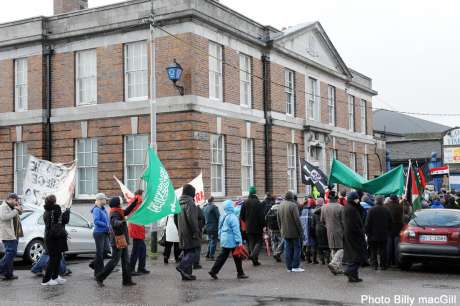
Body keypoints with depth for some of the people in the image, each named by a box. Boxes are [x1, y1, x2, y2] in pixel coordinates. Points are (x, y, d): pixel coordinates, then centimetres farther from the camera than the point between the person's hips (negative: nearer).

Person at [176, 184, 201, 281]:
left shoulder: (179, 203, 13)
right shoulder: (190, 202, -15)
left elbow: (176, 218, 20)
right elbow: (191, 218, -23)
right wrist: (195, 231, -20)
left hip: (182, 233, 9)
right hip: (190, 233, -9)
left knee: (187, 252, 13)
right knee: (194, 251, -5)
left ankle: (186, 273, 12)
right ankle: (182, 266, -19)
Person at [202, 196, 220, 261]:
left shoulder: (204, 208, 9)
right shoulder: (214, 207, -13)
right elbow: (218, 217, -12)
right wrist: (219, 226, -3)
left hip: (207, 228, 7)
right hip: (214, 227, -7)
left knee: (210, 241, 19)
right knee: (213, 242, 0)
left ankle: (208, 255, 19)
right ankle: (211, 256, 0)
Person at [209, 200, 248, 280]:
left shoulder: (222, 217, 10)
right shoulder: (232, 217, -16)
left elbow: (220, 229, 17)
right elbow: (236, 230, -18)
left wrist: (220, 237, 25)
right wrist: (239, 241, -17)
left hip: (224, 240, 8)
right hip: (232, 241, -8)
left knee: (223, 256, 11)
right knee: (237, 257, 5)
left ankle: (213, 271, 5)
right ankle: (240, 273, 13)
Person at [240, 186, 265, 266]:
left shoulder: (245, 203, 2)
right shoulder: (259, 203, -12)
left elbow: (241, 216, 6)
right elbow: (262, 217, -14)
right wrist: (263, 226, -6)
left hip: (248, 227, 4)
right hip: (257, 227, -4)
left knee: (251, 243, 11)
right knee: (259, 242, 6)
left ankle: (255, 260, 10)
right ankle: (254, 255, -17)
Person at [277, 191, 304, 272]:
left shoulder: (280, 205, 8)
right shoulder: (293, 205, -15)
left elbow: (279, 220, 14)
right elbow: (297, 220, -16)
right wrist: (301, 231, -11)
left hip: (285, 232, 6)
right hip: (294, 232, -6)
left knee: (288, 249, 9)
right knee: (296, 248, 2)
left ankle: (289, 267, 11)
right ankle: (295, 266, 1)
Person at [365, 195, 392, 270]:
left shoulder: (371, 210, -10)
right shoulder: (386, 211, 0)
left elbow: (367, 223, -10)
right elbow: (390, 223, 7)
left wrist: (367, 232, -1)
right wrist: (388, 232, 16)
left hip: (373, 235, -2)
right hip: (384, 235, 2)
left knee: (373, 250, 7)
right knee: (383, 250, 8)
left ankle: (374, 264, 3)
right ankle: (383, 265, 8)